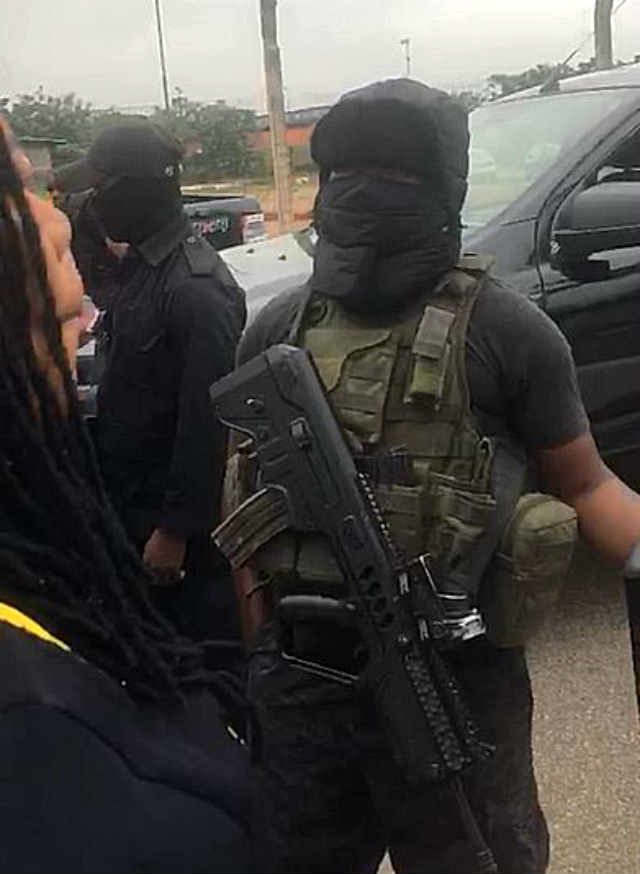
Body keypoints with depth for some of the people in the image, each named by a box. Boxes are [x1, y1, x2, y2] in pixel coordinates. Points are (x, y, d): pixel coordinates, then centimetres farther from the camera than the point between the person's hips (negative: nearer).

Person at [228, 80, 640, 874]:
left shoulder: (504, 330, -10)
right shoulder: (278, 329, 2)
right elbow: (245, 488, 11)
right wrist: (259, 644, 7)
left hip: (454, 683, -4)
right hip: (298, 677, 4)